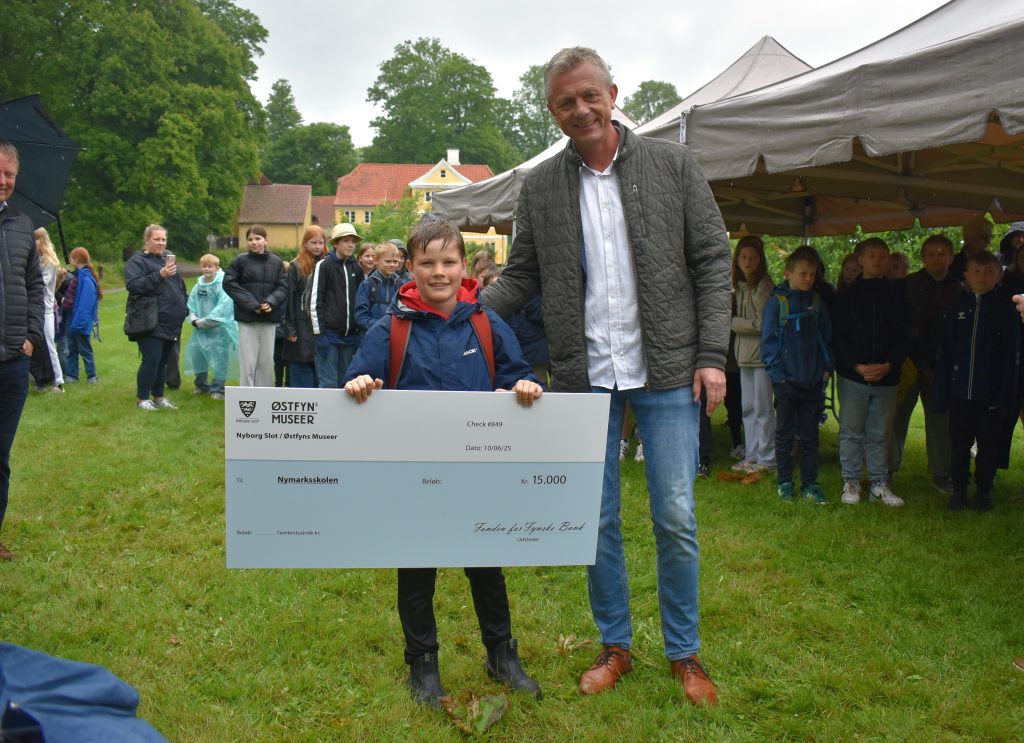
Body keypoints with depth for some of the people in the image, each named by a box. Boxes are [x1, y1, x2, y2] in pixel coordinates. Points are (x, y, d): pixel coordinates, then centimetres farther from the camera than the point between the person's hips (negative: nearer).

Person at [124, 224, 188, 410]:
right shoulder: (137, 261, -3)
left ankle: (158, 398, 19)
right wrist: (159, 275, -26)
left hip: (170, 323, 7)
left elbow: (179, 286, 28)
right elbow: (133, 285, -19)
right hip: (150, 322, -7)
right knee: (152, 359, -10)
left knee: (163, 361, 11)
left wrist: (184, 307, 15)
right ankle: (142, 400, 0)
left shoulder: (167, 260, 19)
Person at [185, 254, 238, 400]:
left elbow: (223, 309, -20)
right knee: (197, 355, 15)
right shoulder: (199, 285, 7)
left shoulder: (222, 285, -14)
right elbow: (191, 304, 11)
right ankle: (202, 385, 32)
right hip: (201, 329, 7)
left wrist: (202, 322, -15)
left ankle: (218, 389, 9)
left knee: (219, 359, -3)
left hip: (219, 329, -7)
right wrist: (194, 319, -9)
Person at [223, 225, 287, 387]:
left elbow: (283, 287, 3)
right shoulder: (240, 260, -1)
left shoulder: (276, 262, 6)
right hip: (247, 317, -2)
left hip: (269, 318, 2)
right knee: (248, 362, -1)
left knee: (266, 361, 8)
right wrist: (251, 304, -13)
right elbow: (229, 283, -5)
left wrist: (271, 302, -15)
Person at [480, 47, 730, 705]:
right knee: (598, 519, 9)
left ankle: (684, 653, 21)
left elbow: (712, 261, 1)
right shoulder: (540, 187, 6)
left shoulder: (672, 165, 1)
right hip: (585, 378, 2)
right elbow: (521, 278, 9)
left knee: (676, 518, 3)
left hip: (667, 374, -1)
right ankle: (615, 646, 27)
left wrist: (713, 354, -7)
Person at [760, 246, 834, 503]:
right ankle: (784, 482, 18)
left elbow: (827, 337, 12)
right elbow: (768, 340, -6)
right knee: (784, 434, 8)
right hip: (787, 382, -3)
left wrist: (827, 368, 2)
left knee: (810, 435, 10)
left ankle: (810, 483, 18)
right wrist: (777, 374, -12)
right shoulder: (777, 301, -5)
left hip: (812, 382, 3)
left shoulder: (817, 302, 7)